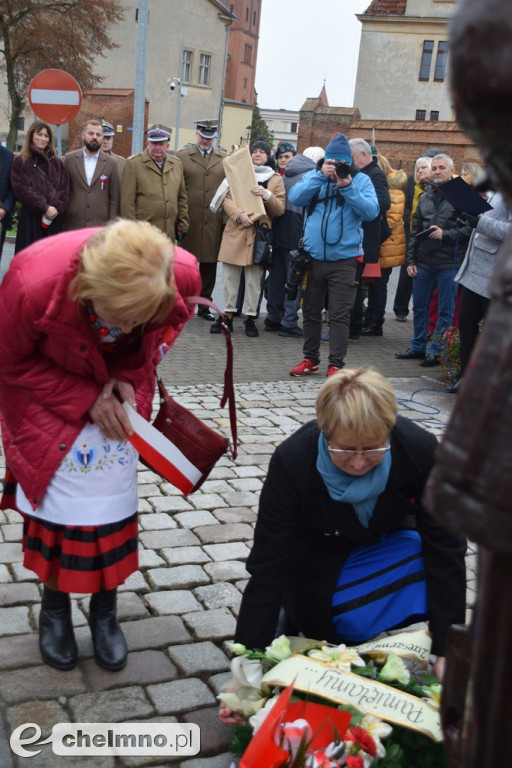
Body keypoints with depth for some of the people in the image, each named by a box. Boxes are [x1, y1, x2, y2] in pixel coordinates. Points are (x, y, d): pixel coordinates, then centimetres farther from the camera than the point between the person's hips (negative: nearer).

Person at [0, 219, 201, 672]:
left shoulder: (183, 276, -31)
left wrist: (129, 377, -18)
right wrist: (84, 400, -25)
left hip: (121, 385, 2)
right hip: (45, 383, -2)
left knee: (113, 497, -4)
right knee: (57, 491, -7)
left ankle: (104, 612, 18)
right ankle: (55, 609, 18)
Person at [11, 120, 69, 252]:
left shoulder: (57, 162, 17)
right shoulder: (20, 162, 6)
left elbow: (64, 188, 7)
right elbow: (22, 190, -5)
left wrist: (56, 208, -10)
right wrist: (44, 208, -13)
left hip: (55, 219, 3)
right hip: (30, 218, -3)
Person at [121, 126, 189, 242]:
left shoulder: (177, 164, 13)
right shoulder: (133, 163, -1)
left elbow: (182, 198, 18)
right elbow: (127, 201, -5)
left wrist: (183, 224, 12)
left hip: (170, 233, 4)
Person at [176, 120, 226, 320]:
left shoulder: (225, 159, 12)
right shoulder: (181, 157, 5)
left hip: (214, 223, 2)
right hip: (189, 221, -2)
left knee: (209, 266, 7)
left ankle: (204, 305, 18)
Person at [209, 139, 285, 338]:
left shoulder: (276, 179, 11)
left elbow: (280, 209, 1)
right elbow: (226, 199, 3)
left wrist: (267, 195, -17)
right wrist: (239, 215, -16)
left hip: (259, 233, -1)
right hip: (235, 231, 1)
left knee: (254, 280, 0)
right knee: (230, 276, 2)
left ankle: (250, 318, 9)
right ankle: (228, 315, 11)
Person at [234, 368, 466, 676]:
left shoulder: (421, 451, -31)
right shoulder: (292, 460, -33)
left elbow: (444, 547, -26)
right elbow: (268, 563, -29)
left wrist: (447, 651, -28)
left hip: (387, 540, 3)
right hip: (318, 553, -2)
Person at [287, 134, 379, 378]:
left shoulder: (361, 180, 0)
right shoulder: (314, 176, 6)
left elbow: (371, 211, -13)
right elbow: (295, 198, -10)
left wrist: (347, 186, -20)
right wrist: (321, 176, -17)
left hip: (343, 259, -3)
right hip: (313, 256, 3)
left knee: (339, 315, -1)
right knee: (310, 312, 13)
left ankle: (336, 365, 6)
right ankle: (310, 359, 26)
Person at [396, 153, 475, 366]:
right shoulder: (425, 198, 15)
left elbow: (470, 229, -11)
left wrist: (446, 234, -19)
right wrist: (411, 260, 12)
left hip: (449, 264, -6)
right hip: (424, 263, 6)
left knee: (445, 311, 1)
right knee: (420, 307, 14)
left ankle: (436, 351, 8)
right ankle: (418, 347, 26)